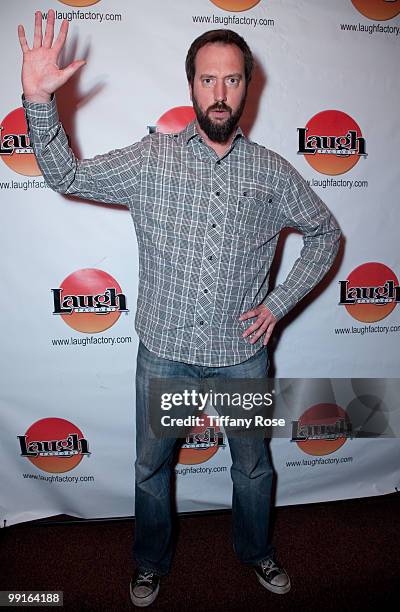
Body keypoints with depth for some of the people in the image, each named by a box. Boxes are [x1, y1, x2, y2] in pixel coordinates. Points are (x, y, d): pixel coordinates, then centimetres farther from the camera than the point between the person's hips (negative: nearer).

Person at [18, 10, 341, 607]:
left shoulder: (272, 170, -1)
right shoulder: (151, 158, -3)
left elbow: (325, 233, 8)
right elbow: (69, 176, -5)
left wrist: (280, 302, -1)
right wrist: (39, 100, -20)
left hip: (241, 352, 1)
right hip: (165, 350, 0)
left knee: (253, 465, 20)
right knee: (151, 465, 17)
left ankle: (256, 551, 51)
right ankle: (152, 562, 47)